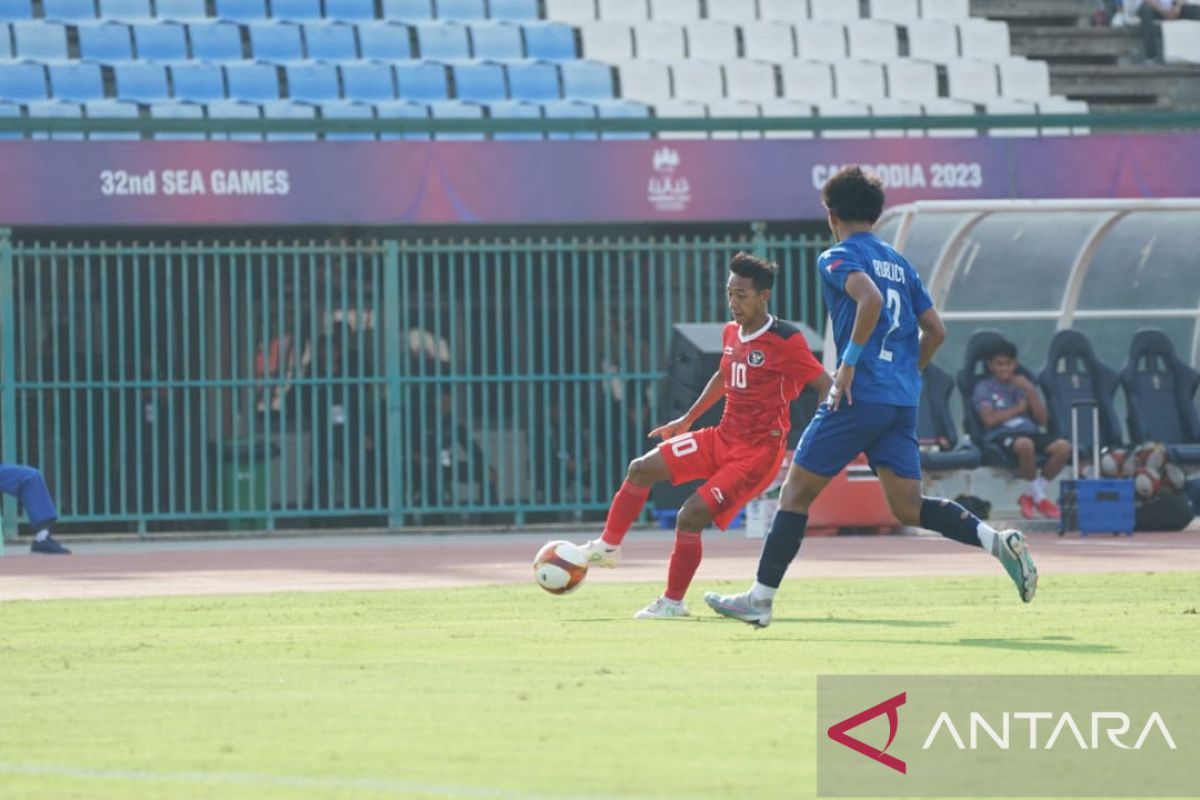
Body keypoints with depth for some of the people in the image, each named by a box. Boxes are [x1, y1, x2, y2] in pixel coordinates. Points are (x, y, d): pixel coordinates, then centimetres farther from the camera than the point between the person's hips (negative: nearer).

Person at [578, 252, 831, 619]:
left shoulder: (786, 341, -17)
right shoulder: (731, 333, 7)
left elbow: (827, 387, -17)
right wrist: (687, 420, 29)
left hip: (758, 451, -8)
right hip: (723, 438, 8)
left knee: (690, 517, -15)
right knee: (642, 468, 1)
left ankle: (673, 602, 1)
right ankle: (608, 546, 15)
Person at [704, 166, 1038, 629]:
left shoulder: (838, 258, -3)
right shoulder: (899, 263, 20)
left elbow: (871, 300, -22)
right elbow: (935, 330, 18)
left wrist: (849, 363, -17)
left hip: (859, 396, -7)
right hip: (903, 402, 7)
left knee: (796, 490, 4)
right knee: (908, 508, 4)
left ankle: (760, 598, 5)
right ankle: (998, 542, -16)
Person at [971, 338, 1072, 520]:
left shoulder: (1024, 385, 22)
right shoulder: (984, 388, 10)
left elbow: (1042, 419, 11)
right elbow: (989, 419, -7)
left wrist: (1031, 392, 0)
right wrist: (1017, 409, 1)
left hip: (1030, 432, 5)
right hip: (1001, 436, -5)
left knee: (1063, 447, -24)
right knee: (1025, 444, -41)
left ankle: (1031, 496, -10)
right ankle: (1039, 497, -20)